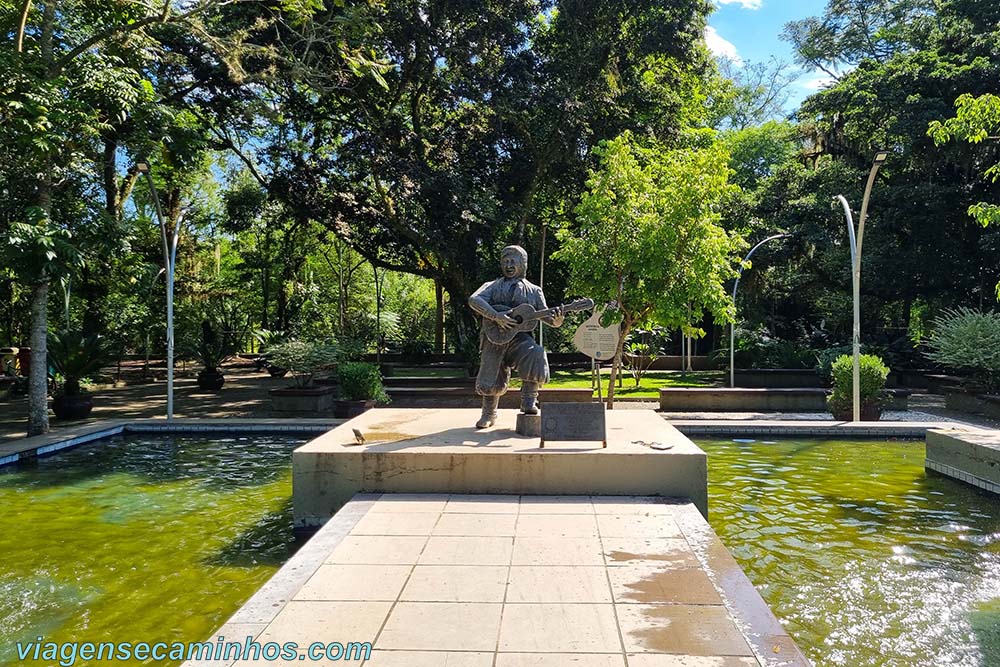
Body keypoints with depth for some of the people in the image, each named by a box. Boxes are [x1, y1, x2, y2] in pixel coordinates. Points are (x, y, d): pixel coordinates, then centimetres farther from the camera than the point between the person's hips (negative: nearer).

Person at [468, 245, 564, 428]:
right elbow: (473, 300, -6)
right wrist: (496, 316, -20)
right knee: (488, 383, -7)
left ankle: (528, 402, -17)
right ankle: (489, 414, 22)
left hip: (519, 337, 0)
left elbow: (546, 316, 15)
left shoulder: (534, 291, 18)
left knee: (536, 356, -32)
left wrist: (557, 320, -10)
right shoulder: (492, 286, 14)